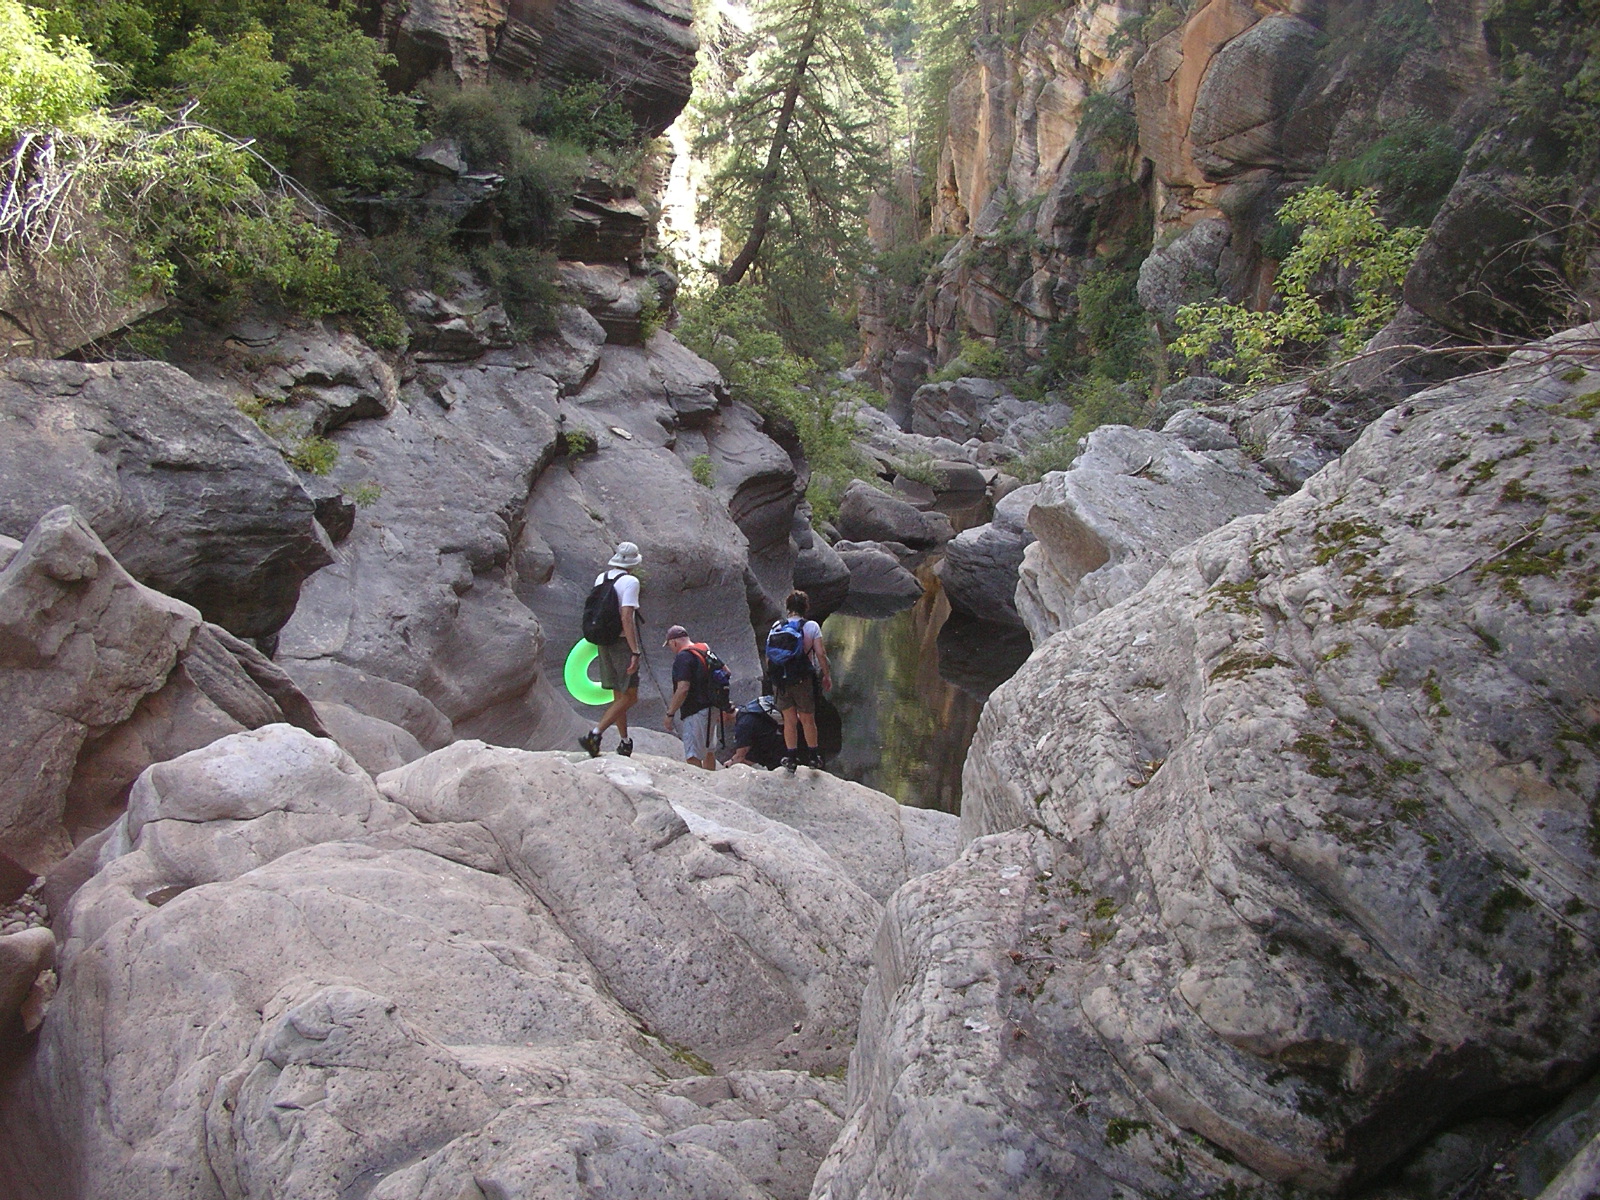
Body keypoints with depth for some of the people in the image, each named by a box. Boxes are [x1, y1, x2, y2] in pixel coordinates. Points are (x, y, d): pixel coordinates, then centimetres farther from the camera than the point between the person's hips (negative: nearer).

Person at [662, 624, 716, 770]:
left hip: (695, 711, -9)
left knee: (692, 755, -11)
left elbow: (683, 689, -23)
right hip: (711, 708, 9)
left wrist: (669, 714, -18)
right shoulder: (705, 649, 12)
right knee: (708, 750, 20)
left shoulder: (683, 657, -14)